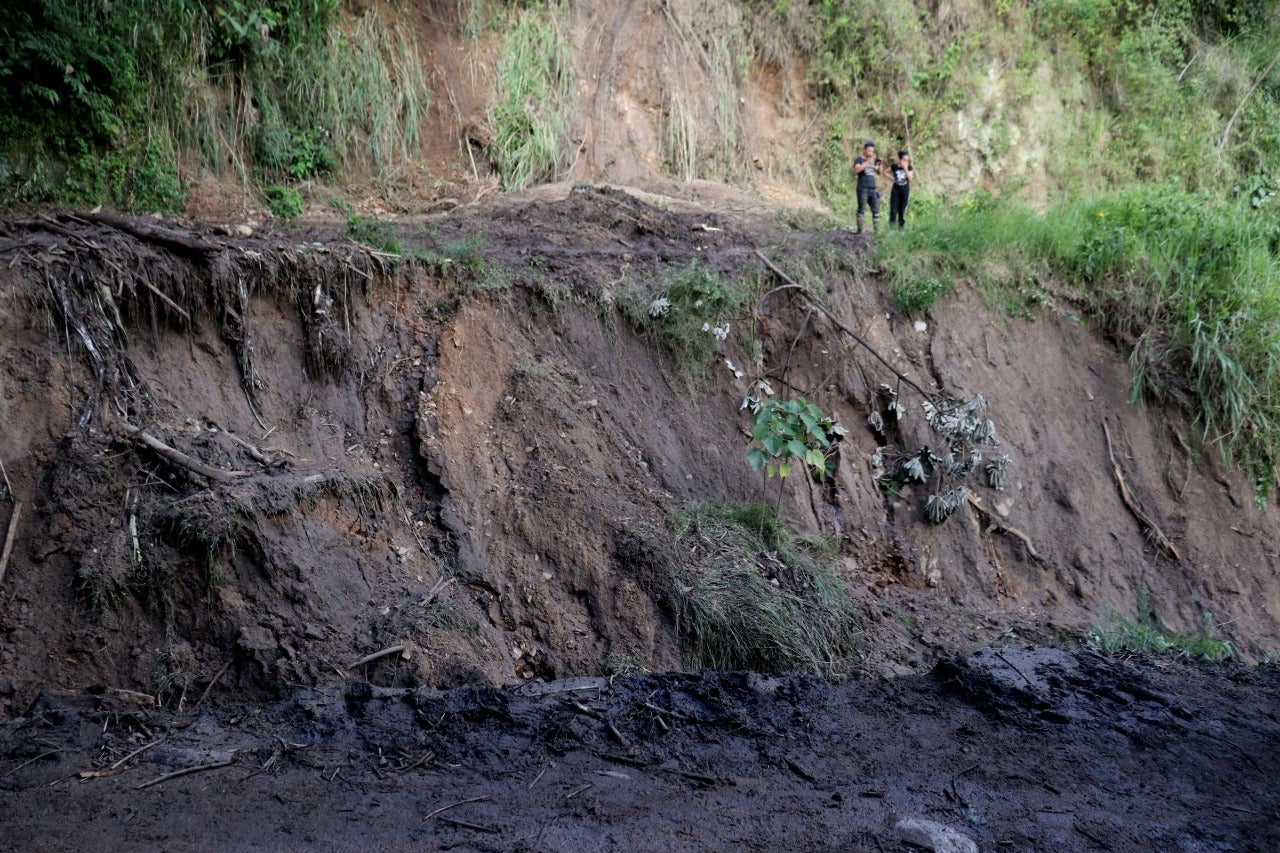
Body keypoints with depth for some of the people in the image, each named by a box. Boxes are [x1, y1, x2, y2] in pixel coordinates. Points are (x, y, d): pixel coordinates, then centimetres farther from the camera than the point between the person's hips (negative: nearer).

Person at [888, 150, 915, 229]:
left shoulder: (909, 168, 1)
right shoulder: (894, 166, 0)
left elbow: (910, 178, -12)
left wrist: (905, 168, -15)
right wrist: (892, 177, -2)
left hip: (905, 190, 1)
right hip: (896, 189, -1)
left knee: (902, 211, 5)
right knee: (893, 210, -7)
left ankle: (901, 228, 12)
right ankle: (891, 228, -4)